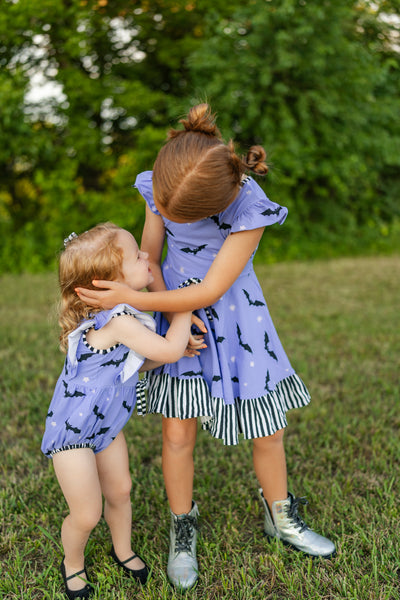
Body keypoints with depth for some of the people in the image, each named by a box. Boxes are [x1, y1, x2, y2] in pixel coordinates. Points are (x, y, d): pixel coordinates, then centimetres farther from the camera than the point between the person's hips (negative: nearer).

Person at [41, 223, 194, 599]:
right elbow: (169, 349, -29)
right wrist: (184, 306, -15)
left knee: (119, 491, 20)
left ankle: (122, 551, 46)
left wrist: (181, 349, -7)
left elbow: (134, 363, 6)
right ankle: (73, 563, 36)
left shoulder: (119, 314, -3)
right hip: (71, 430, -9)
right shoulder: (117, 321, -33)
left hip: (105, 424, 9)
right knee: (87, 514, 4)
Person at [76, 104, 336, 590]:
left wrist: (129, 299, -26)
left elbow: (209, 292, -25)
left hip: (235, 321, -2)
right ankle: (183, 531, 25)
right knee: (178, 433, 1)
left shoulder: (251, 210, -27)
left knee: (269, 432, 8)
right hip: (176, 316, 2)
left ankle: (281, 519, 35)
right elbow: (149, 256, -2)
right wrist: (171, 312, -17)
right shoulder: (160, 186, -13)